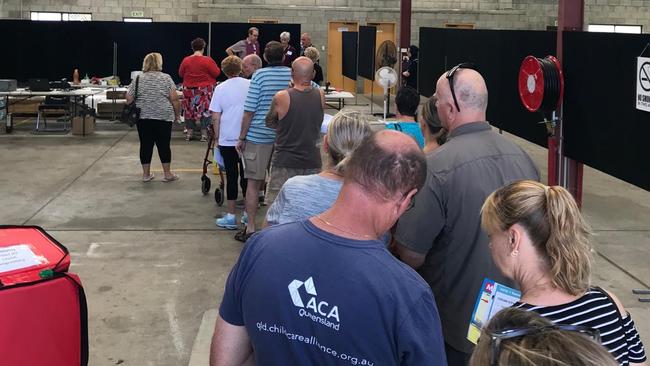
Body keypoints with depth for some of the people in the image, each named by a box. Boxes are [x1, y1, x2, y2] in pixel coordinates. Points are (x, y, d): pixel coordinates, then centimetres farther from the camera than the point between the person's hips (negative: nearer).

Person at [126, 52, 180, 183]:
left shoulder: (138, 79, 4)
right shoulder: (166, 78, -2)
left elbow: (129, 99, 2)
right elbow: (174, 99, -7)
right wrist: (177, 114, 5)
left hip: (143, 117, 2)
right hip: (163, 117, -2)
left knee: (145, 145, 6)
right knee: (164, 145, 4)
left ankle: (146, 174, 10)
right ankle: (167, 174, 8)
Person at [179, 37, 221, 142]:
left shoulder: (186, 60, -4)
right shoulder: (208, 60, -13)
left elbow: (181, 73, 7)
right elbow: (217, 73, -9)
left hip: (189, 90, 3)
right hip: (205, 91, -3)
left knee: (189, 110, 12)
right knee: (205, 110, 3)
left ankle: (189, 133, 15)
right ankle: (204, 134, 2)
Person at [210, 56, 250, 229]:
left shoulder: (221, 88, -5)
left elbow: (215, 118, -5)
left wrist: (217, 137, 8)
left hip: (227, 140, -2)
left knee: (231, 176, 4)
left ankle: (230, 216, 6)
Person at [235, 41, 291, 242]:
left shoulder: (260, 75, -9)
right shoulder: (292, 75, 1)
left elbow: (249, 111, -10)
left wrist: (242, 138, -2)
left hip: (258, 136, -3)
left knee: (253, 183, 3)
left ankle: (250, 229, 6)